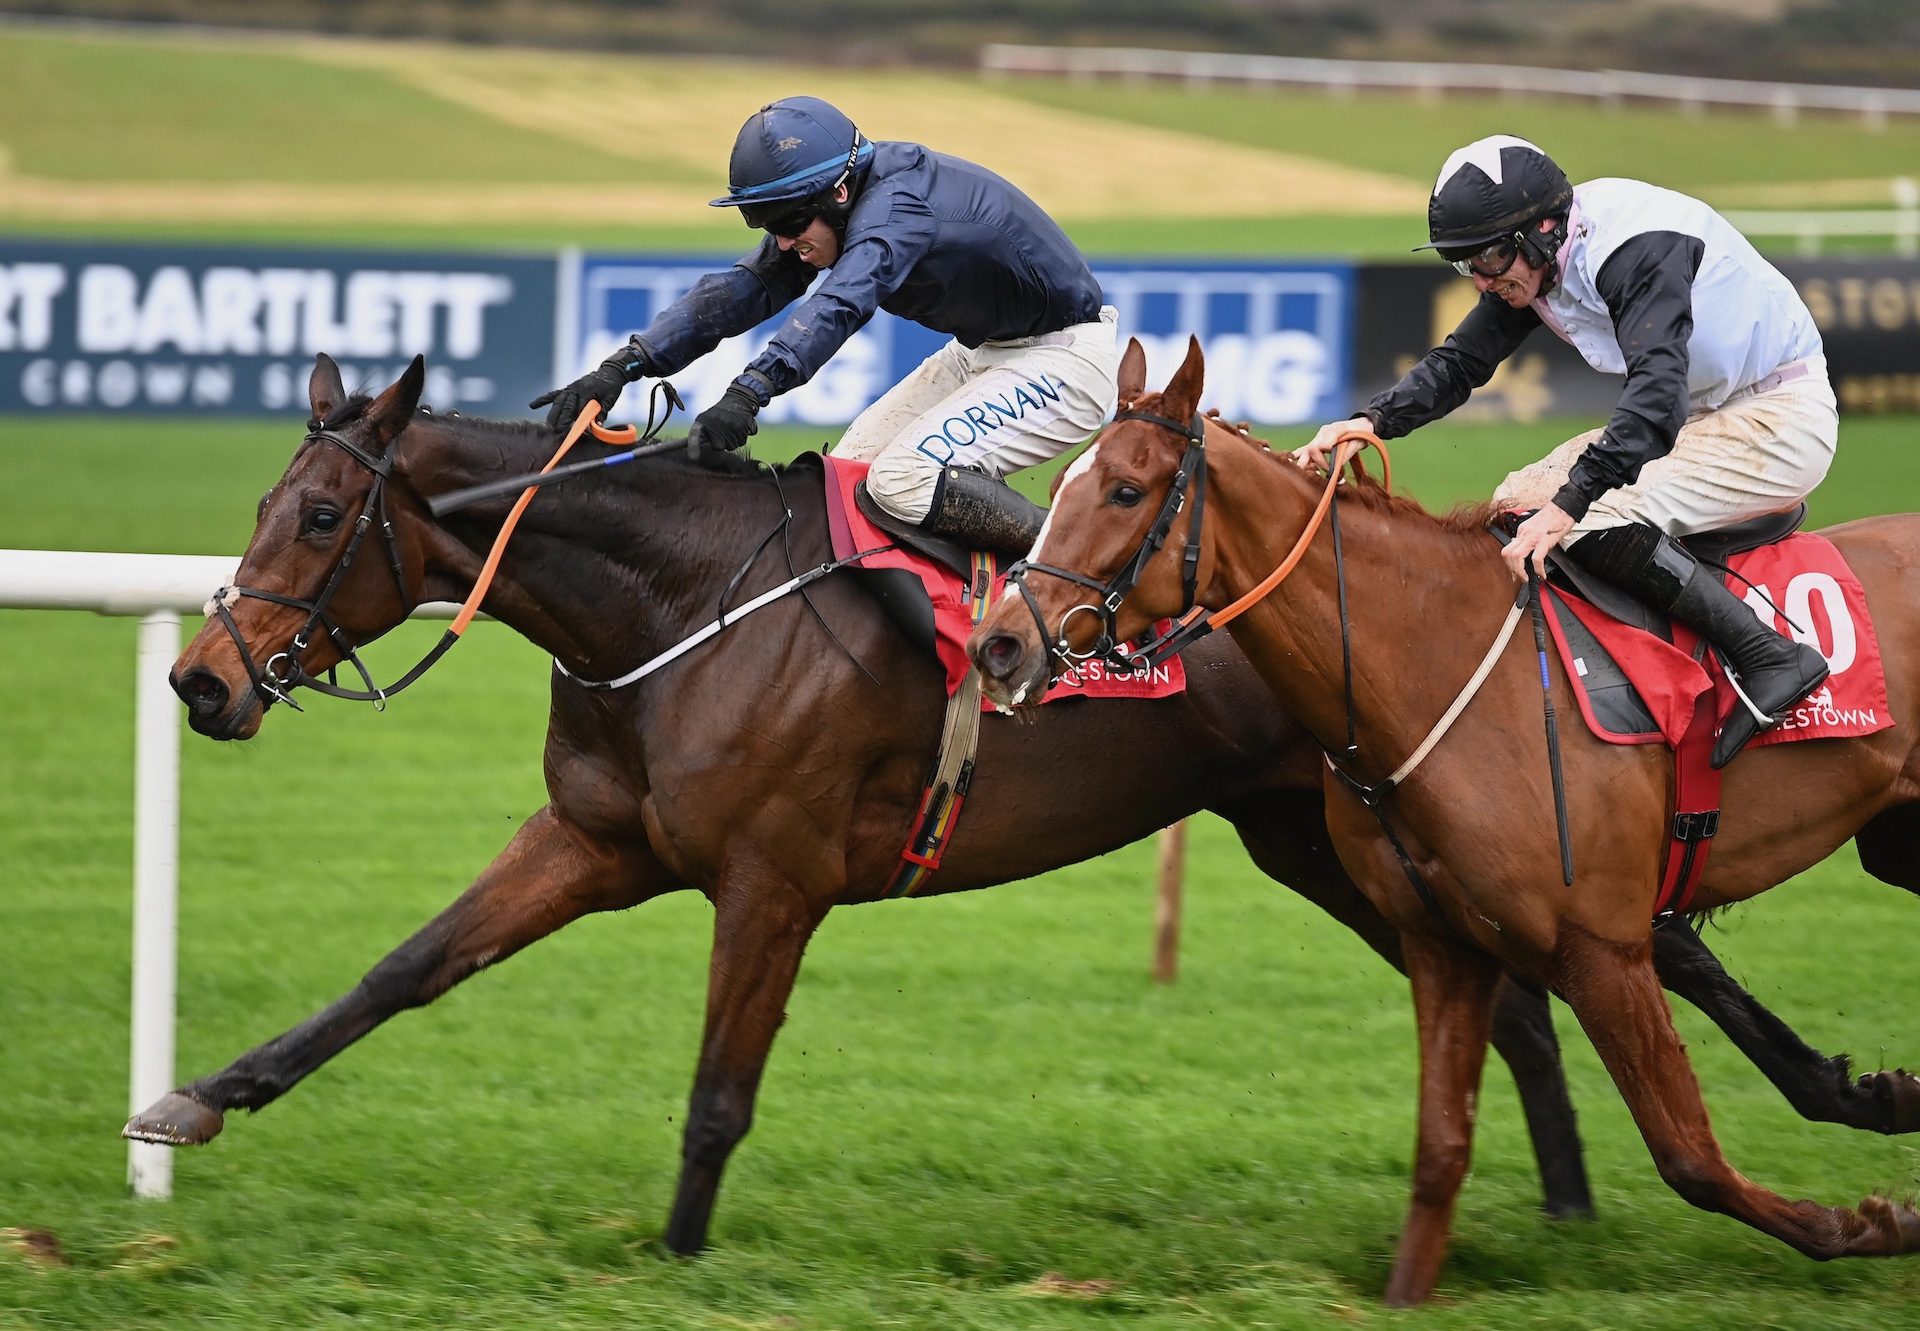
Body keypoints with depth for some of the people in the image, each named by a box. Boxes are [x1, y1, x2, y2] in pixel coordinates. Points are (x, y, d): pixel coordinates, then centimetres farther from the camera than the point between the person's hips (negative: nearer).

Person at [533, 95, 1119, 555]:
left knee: (902, 479, -24)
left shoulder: (895, 206, -30)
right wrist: (622, 367, -17)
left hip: (1066, 356, -10)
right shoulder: (822, 212, -2)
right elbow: (742, 290, -5)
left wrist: (749, 393, -60)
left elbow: (839, 304, -47)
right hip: (984, 352, 10)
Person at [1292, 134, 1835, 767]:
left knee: (1601, 523, -27)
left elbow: (1656, 392, -41)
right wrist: (1371, 421, -11)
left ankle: (1772, 658, -23)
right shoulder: (1528, 259, -1)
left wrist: (1567, 506, -50)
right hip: (1697, 415, 10)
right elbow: (1458, 362, 8)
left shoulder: (1638, 248, -29)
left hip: (1781, 417, -10)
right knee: (1520, 503, 2)